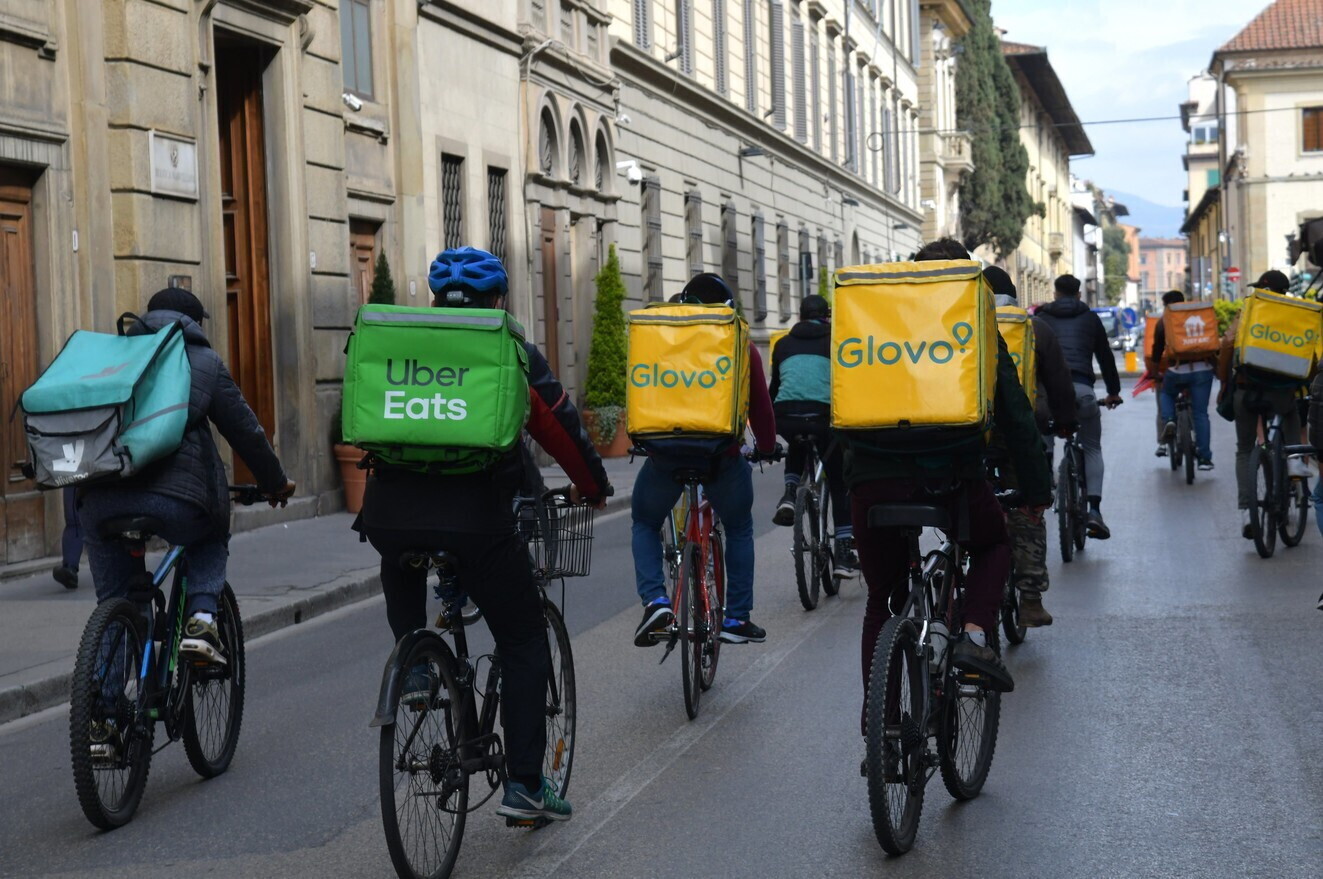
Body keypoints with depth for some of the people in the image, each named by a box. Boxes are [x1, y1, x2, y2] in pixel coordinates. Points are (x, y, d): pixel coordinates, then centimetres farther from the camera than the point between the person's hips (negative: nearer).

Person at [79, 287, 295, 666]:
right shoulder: (205, 362, 14)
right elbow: (245, 431, 14)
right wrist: (276, 483, 27)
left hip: (100, 498, 2)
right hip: (176, 497, -2)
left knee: (114, 603, 21)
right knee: (211, 539, 31)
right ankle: (201, 618, 8)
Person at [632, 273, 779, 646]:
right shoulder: (742, 347, 7)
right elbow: (760, 404, 7)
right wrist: (766, 446, 22)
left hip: (666, 452, 1)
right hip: (723, 456, 0)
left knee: (645, 524, 20)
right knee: (739, 530, 20)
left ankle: (654, 600, -3)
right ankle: (737, 618, 15)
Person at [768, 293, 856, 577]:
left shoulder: (784, 344, 23)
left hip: (785, 415, 2)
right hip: (823, 414, -2)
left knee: (797, 446, 37)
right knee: (838, 483, 13)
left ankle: (789, 494, 11)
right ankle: (844, 552, 6)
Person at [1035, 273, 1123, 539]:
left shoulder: (1041, 318, 19)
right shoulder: (1090, 318, 20)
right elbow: (1105, 356, 24)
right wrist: (1113, 391, 35)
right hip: (1082, 389, 0)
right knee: (1092, 449, 12)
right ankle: (1094, 509, -5)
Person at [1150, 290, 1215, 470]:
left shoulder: (1163, 322, 7)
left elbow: (1157, 349, 11)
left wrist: (1154, 370, 25)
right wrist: (1215, 364, 29)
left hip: (1177, 370, -2)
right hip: (1203, 369, 2)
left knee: (1166, 394, 29)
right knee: (1200, 413, 6)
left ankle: (1168, 422, 0)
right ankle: (1204, 458, 2)